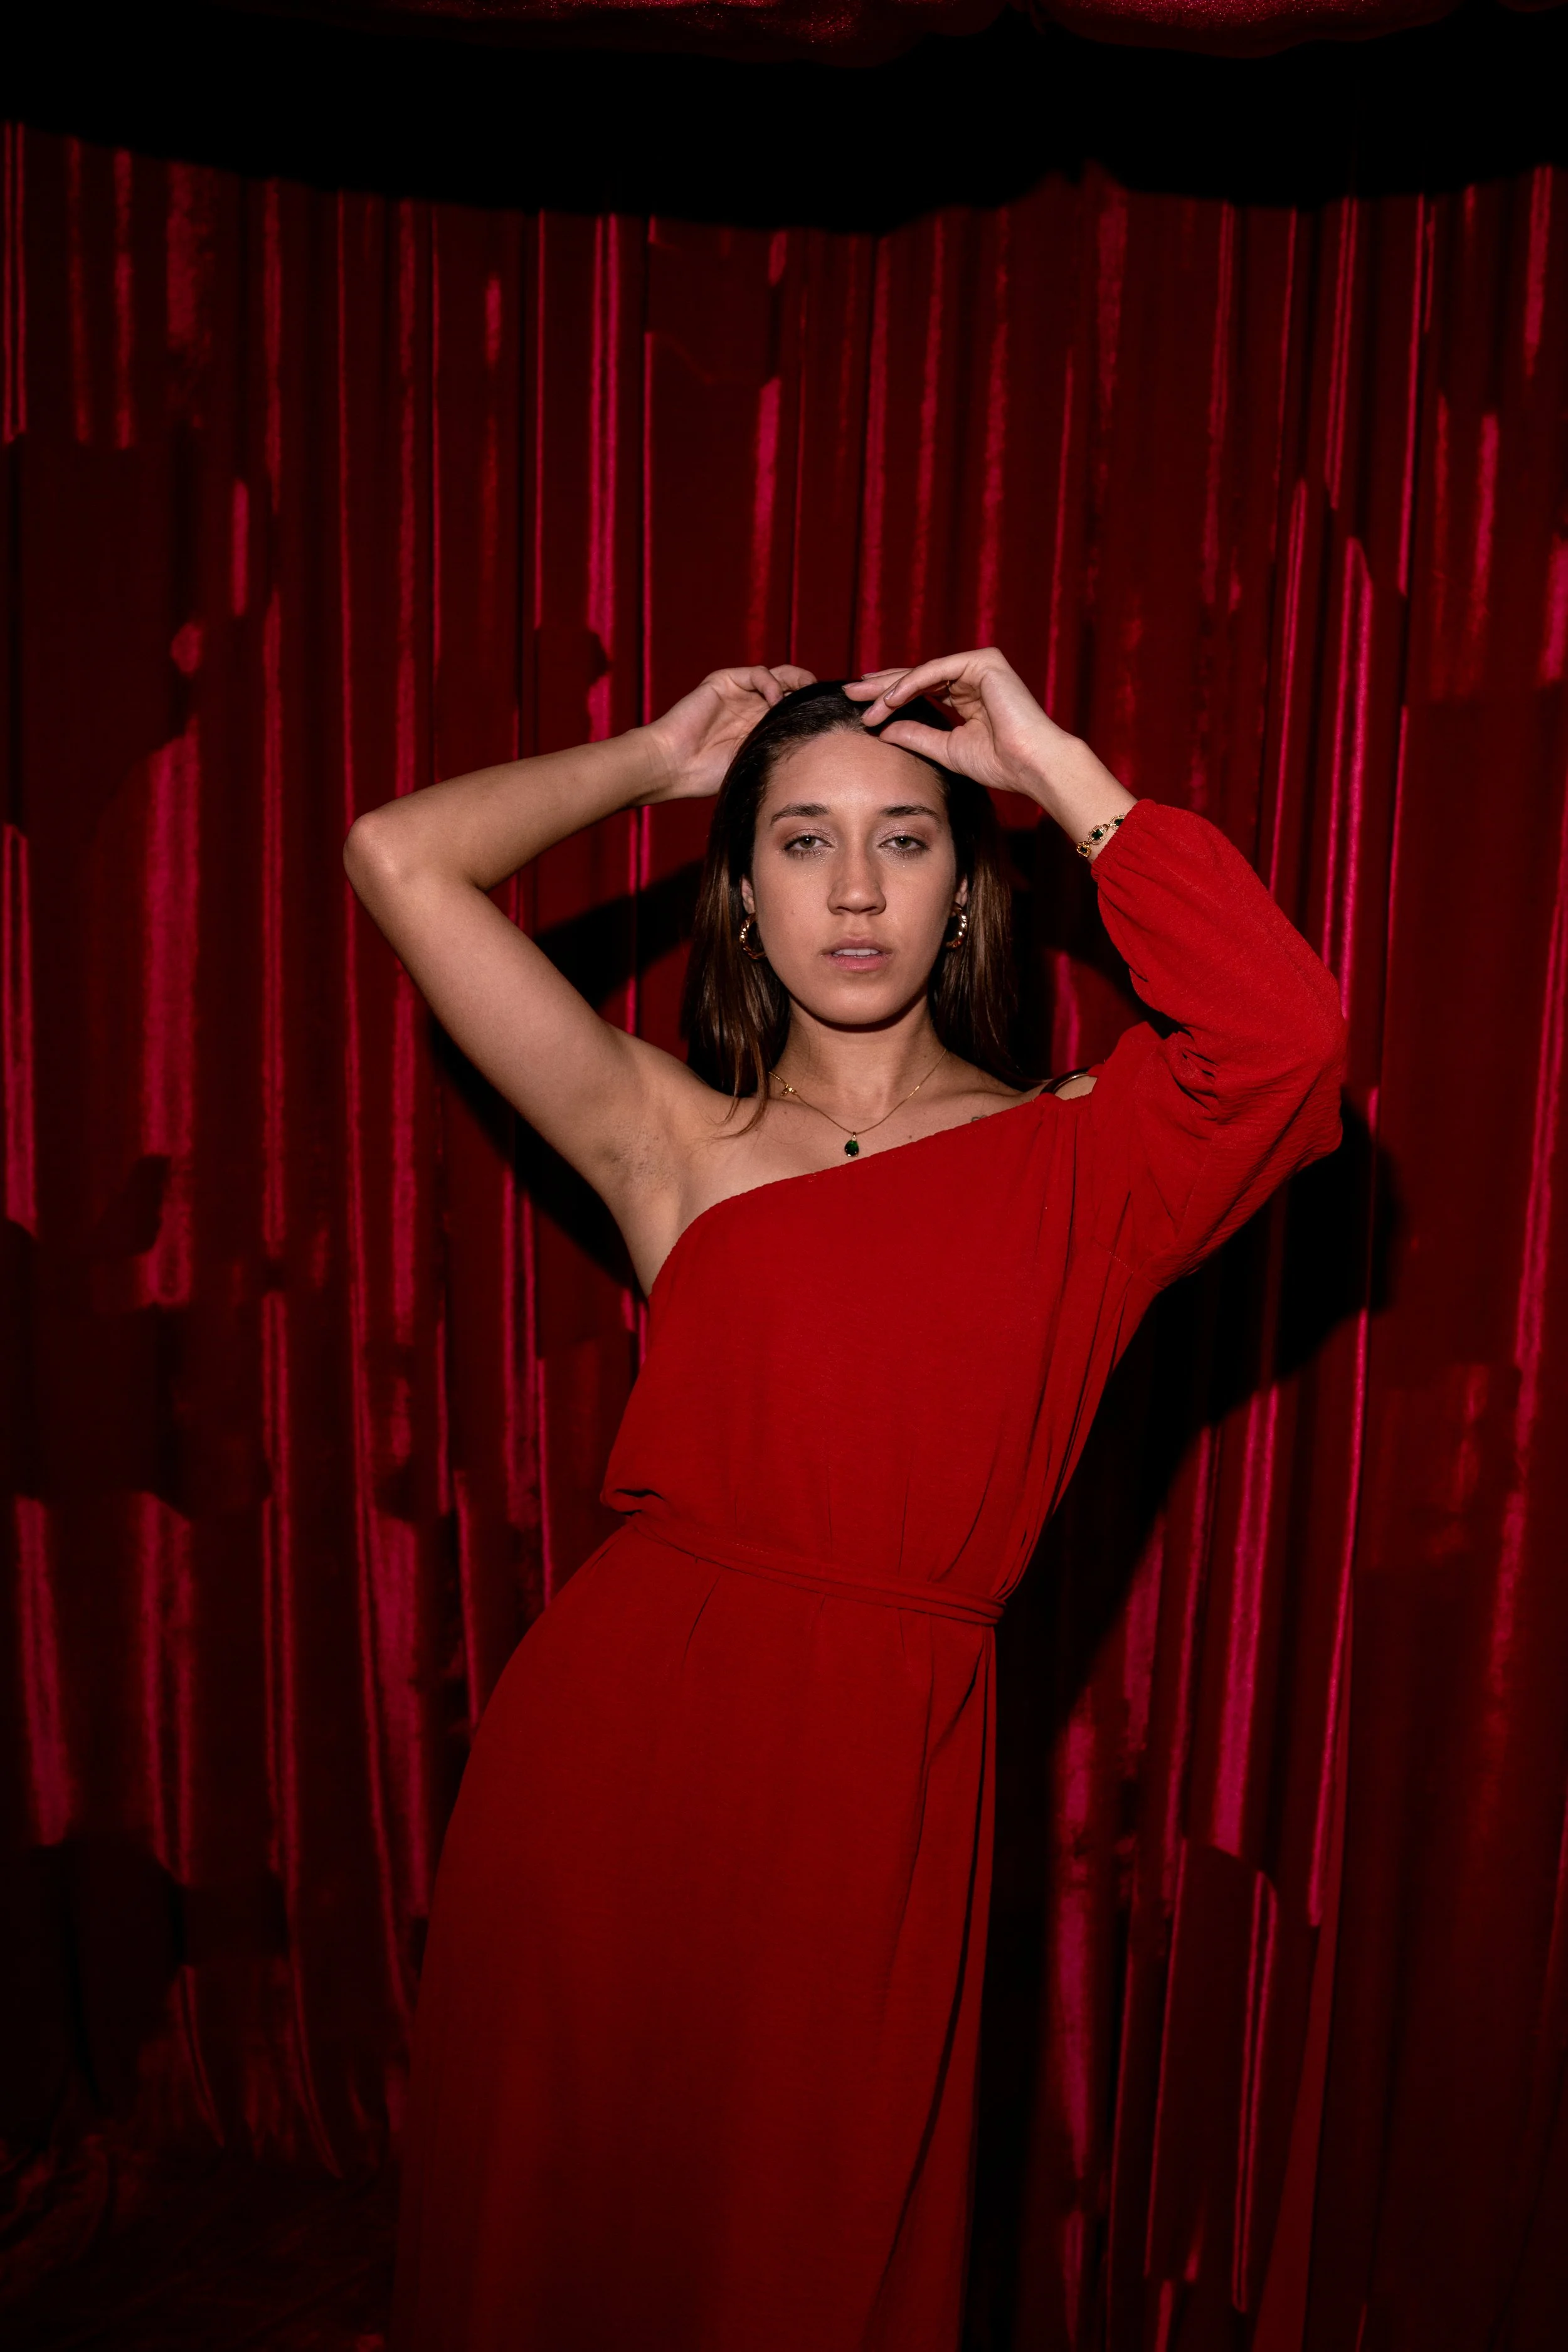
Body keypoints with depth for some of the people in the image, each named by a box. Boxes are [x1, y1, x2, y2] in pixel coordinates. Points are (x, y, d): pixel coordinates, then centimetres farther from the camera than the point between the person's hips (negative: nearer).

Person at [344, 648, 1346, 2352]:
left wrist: (1052, 766, -8)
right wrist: (658, 756, 10)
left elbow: (1286, 1028, -19)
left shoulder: (1073, 1161, 2)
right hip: (614, 1741, 1)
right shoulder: (678, 1140, 4)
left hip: (874, 1779, -1)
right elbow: (400, 858, 1)